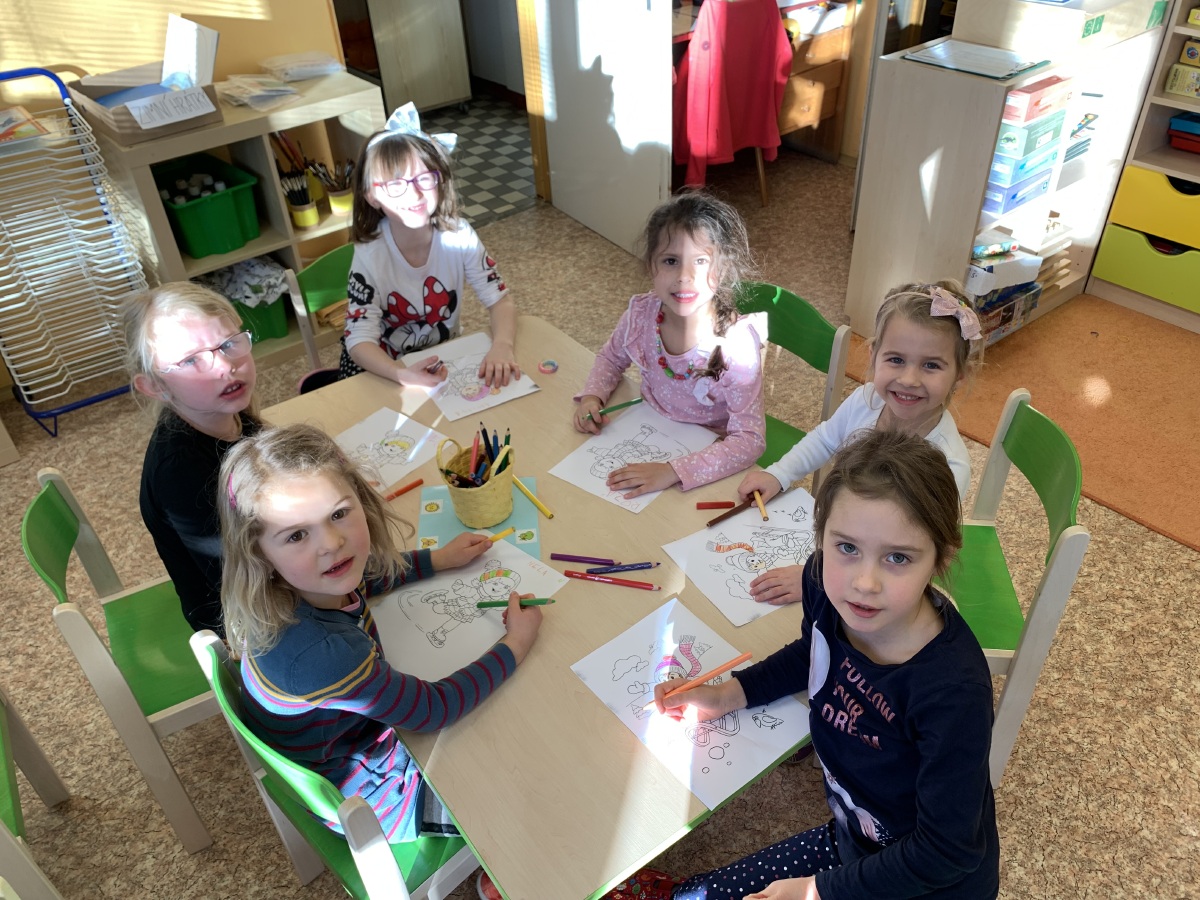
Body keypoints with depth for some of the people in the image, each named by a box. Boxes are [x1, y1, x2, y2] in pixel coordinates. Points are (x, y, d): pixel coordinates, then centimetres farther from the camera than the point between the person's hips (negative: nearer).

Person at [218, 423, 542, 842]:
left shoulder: (301, 586, -21)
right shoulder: (319, 653, -44)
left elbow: (356, 578, 6)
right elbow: (434, 708, -30)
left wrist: (439, 558, 8)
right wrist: (516, 644, -18)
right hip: (369, 799, -7)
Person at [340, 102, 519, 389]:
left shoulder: (459, 236, -17)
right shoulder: (370, 257, -22)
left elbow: (500, 300, -13)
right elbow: (360, 340, -25)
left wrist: (502, 347, -35)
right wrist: (403, 374, -46)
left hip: (444, 356, 4)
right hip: (384, 367, -4)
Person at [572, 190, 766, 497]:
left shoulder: (736, 344, -26)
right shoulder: (641, 313, -13)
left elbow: (750, 440, -26)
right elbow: (612, 357, 10)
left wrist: (673, 471, -35)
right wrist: (592, 396, -9)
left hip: (705, 457, -4)